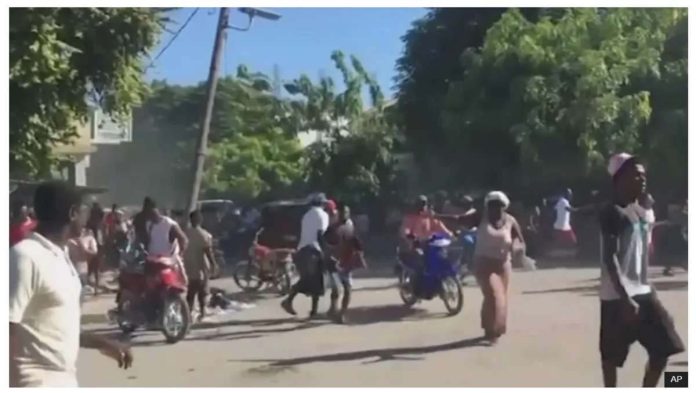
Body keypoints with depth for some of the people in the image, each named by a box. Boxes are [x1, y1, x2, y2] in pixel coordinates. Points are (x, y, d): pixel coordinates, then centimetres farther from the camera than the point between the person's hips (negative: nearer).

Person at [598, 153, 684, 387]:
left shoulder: (639, 211, 13)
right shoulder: (612, 213, -14)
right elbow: (609, 258, -20)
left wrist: (646, 287, 18)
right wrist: (625, 298, -25)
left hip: (642, 292, 9)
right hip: (617, 296, -9)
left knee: (663, 347, 9)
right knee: (612, 354, 2)